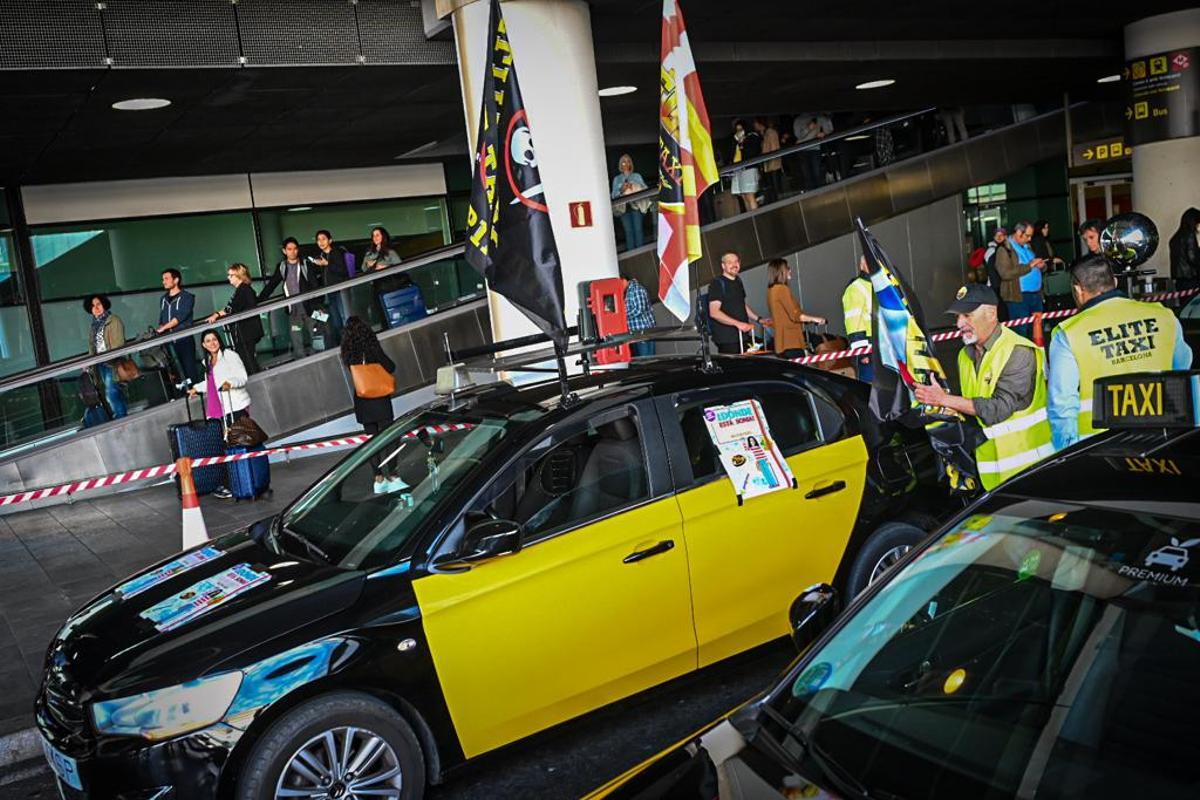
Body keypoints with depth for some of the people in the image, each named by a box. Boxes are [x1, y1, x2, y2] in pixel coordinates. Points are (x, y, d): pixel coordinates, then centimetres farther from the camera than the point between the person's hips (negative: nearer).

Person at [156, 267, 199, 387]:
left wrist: (163, 328, -16)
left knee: (190, 370, -7)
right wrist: (158, 331, 3)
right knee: (177, 372, -2)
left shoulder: (187, 297, 0)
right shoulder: (163, 300, 18)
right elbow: (161, 320, 21)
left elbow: (180, 317, -11)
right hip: (170, 341, 5)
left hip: (185, 339, -5)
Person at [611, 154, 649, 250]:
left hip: (636, 206, -1)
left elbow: (645, 189, 5)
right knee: (628, 231, -3)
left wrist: (635, 187, -13)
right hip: (624, 207, 1)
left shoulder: (637, 176, 14)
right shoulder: (616, 179, 15)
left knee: (638, 229, -6)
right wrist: (621, 190, -11)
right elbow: (614, 195, 8)